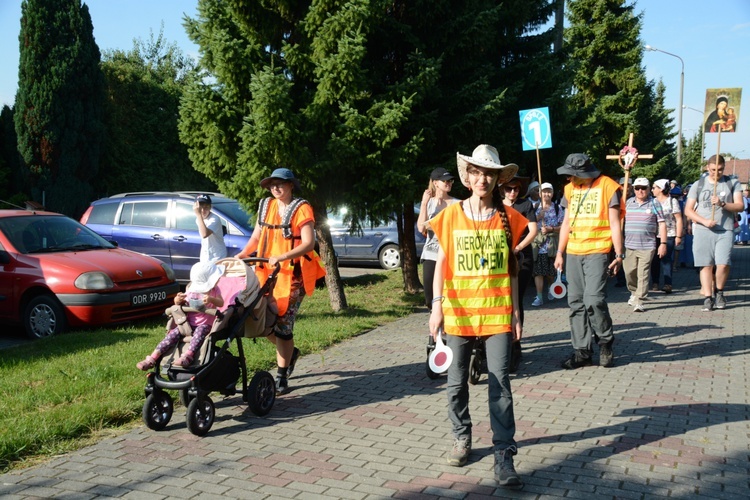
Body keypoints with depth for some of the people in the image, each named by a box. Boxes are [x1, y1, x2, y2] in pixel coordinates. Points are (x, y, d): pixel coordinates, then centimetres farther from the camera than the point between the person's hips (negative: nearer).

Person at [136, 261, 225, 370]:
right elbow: (181, 303, 15)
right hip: (188, 323, 2)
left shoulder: (215, 290, 1)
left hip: (205, 324, -2)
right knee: (174, 333, -17)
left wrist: (211, 299, -35)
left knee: (200, 331, -35)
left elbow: (221, 303, -15)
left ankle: (187, 356, -51)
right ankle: (153, 358, -19)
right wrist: (178, 300, -10)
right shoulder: (190, 289, 4)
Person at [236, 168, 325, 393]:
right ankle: (289, 352, 32)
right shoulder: (266, 206, 11)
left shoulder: (301, 209, -7)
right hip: (266, 272, 6)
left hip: (292, 274, -6)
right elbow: (256, 236, 18)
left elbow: (308, 243, -16)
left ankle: (282, 376, 8)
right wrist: (242, 254, -1)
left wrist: (282, 257, -28)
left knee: (283, 324, -6)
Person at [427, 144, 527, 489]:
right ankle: (461, 439, 30)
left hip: (497, 312, 0)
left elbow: (512, 268, 7)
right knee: (457, 382, 10)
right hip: (459, 311, 1)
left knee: (500, 383, -4)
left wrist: (516, 312, 5)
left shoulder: (508, 218, 3)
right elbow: (441, 263, 2)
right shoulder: (451, 215, 0)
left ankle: (504, 457, -1)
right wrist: (437, 305, -7)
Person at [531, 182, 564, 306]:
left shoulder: (558, 208, 4)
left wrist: (551, 229, -13)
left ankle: (551, 290, 37)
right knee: (538, 272, -5)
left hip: (552, 245, 0)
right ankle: (539, 297, -2)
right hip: (538, 245, 0)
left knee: (551, 272, 11)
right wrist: (538, 217, -12)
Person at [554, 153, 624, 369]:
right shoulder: (570, 189, 13)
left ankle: (606, 343, 7)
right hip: (573, 253, 6)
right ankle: (581, 351, 12)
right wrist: (559, 253, 13)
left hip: (597, 252, -5)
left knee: (594, 299, -16)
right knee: (576, 302, 5)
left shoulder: (607, 187, -3)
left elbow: (614, 224, -3)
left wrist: (619, 255, -8)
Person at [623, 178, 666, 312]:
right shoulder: (628, 203, 12)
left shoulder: (654, 203, 4)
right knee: (629, 272, 6)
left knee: (643, 273, -6)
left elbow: (662, 224, 2)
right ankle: (634, 292, 31)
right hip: (628, 245, 3)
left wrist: (663, 243, -4)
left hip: (647, 246, -3)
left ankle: (639, 301, -5)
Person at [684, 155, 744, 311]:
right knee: (706, 265, -1)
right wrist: (704, 221, -7)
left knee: (723, 264, -12)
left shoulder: (732, 183, 11)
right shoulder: (698, 185, 11)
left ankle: (719, 292, 12)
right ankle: (708, 297, 5)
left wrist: (722, 204, -15)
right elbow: (688, 210, 8)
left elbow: (740, 205, 2)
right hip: (702, 230, 1)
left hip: (725, 231, -1)